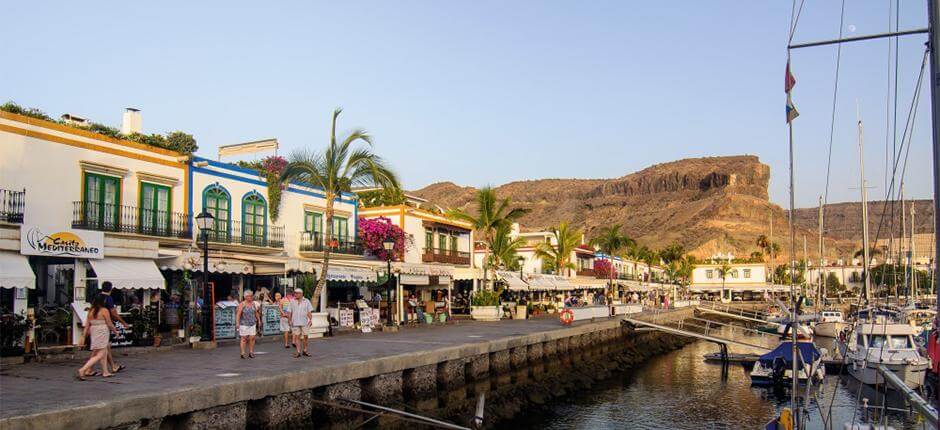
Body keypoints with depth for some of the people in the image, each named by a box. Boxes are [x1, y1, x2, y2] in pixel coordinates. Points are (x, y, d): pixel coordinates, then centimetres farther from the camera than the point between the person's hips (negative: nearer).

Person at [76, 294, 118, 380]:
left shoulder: (90, 311, 6)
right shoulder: (104, 310, -12)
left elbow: (87, 325, 6)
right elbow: (110, 324, -7)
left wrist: (83, 337, 10)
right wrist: (115, 331, 9)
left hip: (94, 333, 7)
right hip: (102, 334, -7)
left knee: (104, 353, 18)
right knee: (100, 355, -5)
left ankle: (105, 372, 22)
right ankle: (82, 370, -16)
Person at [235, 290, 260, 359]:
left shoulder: (253, 303, 7)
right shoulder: (242, 304, -7)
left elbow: (256, 313, 17)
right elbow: (238, 314, -10)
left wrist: (258, 320, 17)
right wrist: (237, 323, -16)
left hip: (252, 324, 4)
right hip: (244, 324, -4)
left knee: (252, 338, 1)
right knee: (244, 338, -1)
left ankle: (251, 352, 10)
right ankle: (242, 353, 4)